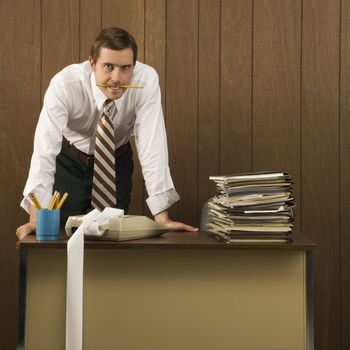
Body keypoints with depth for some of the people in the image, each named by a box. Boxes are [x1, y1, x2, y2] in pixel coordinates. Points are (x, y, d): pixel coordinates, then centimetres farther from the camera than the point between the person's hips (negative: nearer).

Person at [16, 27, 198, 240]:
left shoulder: (147, 79, -29)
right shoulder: (65, 83, -32)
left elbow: (152, 145, -30)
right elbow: (45, 148, -38)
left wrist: (162, 218, -36)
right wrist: (36, 218, -48)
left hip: (117, 165, 1)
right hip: (68, 164, -1)